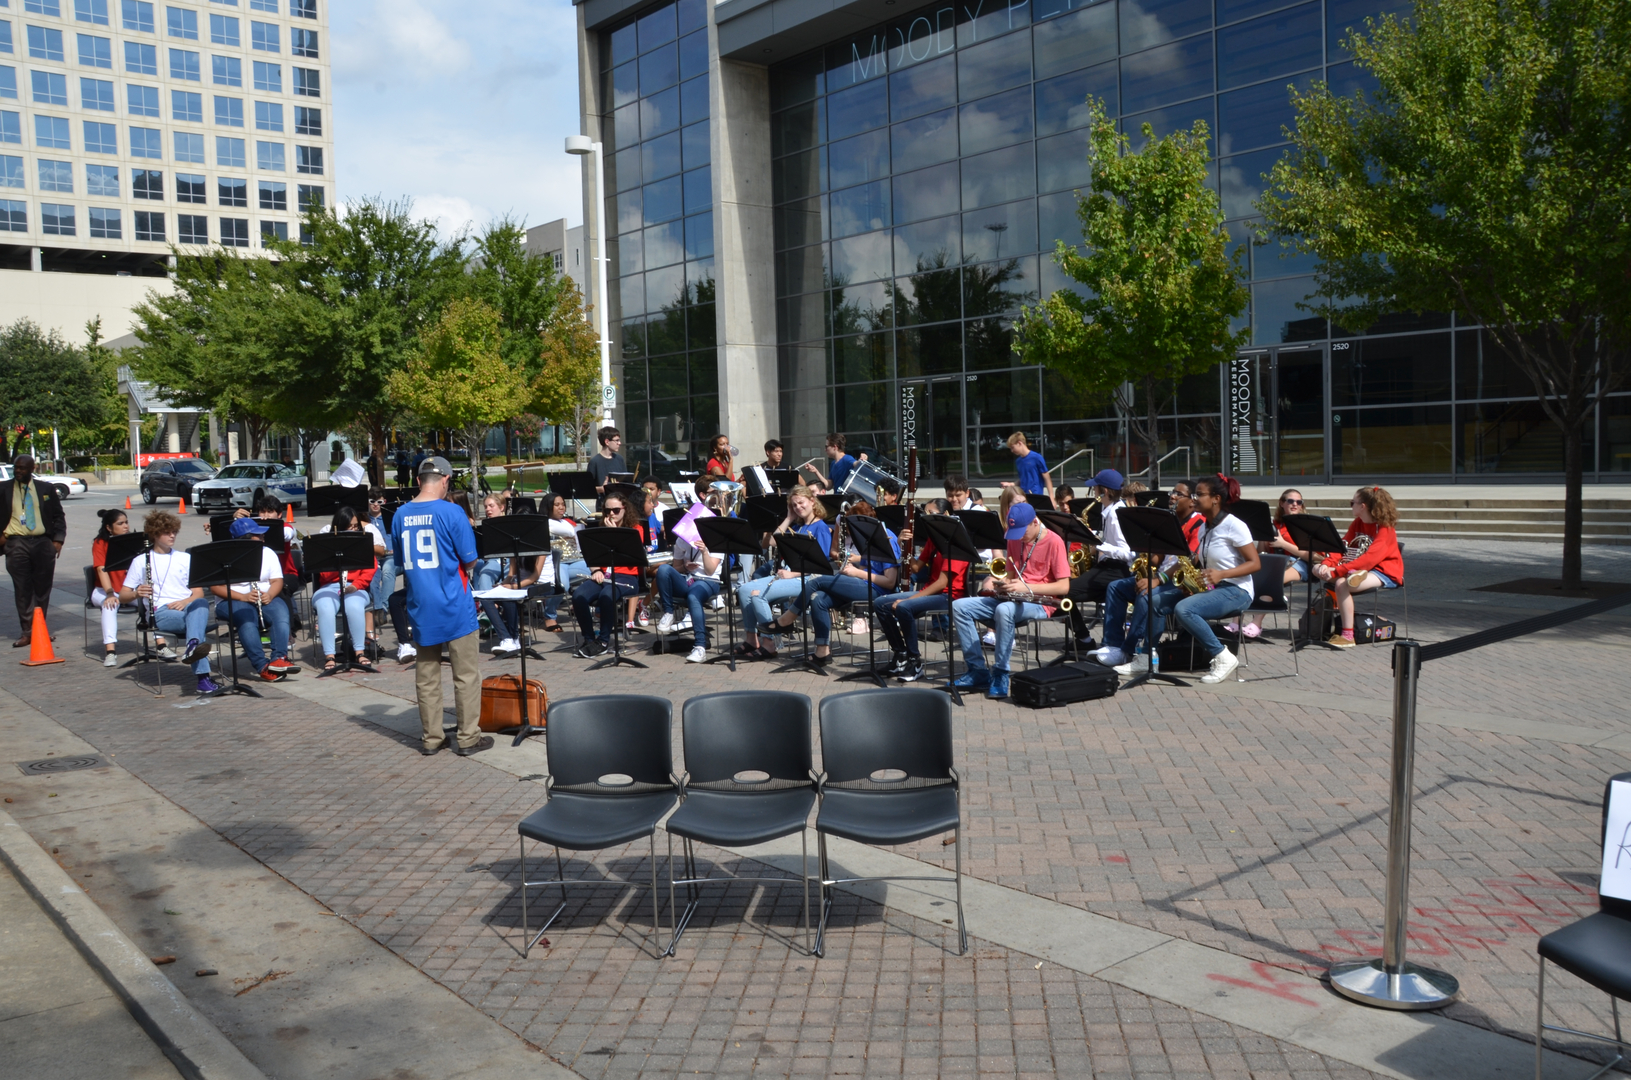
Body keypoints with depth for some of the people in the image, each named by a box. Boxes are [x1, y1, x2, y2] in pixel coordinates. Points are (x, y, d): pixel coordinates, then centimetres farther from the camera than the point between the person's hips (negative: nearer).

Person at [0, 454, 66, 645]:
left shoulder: (46, 489, 9)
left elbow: (58, 516, 11)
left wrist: (58, 539, 0)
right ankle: (27, 631, 1)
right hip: (16, 544, -1)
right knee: (22, 589, -2)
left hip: (43, 542, 1)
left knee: (43, 587, 5)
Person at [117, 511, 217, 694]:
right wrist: (137, 593, -11)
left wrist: (187, 601, -8)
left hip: (187, 607, 2)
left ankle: (193, 646, -65)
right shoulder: (141, 562, 15)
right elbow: (122, 597, 13)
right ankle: (203, 678, -54)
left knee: (200, 604, -38)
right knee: (196, 621, -37)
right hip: (161, 612, -2)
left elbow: (199, 592, 15)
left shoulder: (185, 558, 22)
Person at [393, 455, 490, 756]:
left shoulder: (400, 516, 3)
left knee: (426, 677, 12)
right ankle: (468, 737, 9)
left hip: (420, 607, 5)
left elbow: (401, 563, 13)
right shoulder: (451, 512, -12)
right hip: (454, 607, -5)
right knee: (466, 676, 5)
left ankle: (431, 737, 18)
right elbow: (470, 561, -8)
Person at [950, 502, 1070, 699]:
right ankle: (977, 670, -11)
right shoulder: (1014, 539, 10)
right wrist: (999, 583, -5)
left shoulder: (1053, 542, -11)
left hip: (1040, 602, -7)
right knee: (959, 607, -9)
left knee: (1004, 610, -40)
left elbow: (1063, 587, -15)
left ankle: (1000, 674, -26)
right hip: (1012, 598, 7)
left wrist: (1026, 587, -22)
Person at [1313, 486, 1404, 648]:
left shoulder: (1385, 529, -13)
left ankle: (1347, 636, -30)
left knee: (1342, 584, -34)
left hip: (1385, 573, -8)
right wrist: (1327, 564, -16)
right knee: (1317, 569, -8)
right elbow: (1342, 547, 5)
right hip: (1359, 569, 8)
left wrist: (1337, 571, -31)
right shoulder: (1357, 524, 12)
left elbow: (1370, 557, -26)